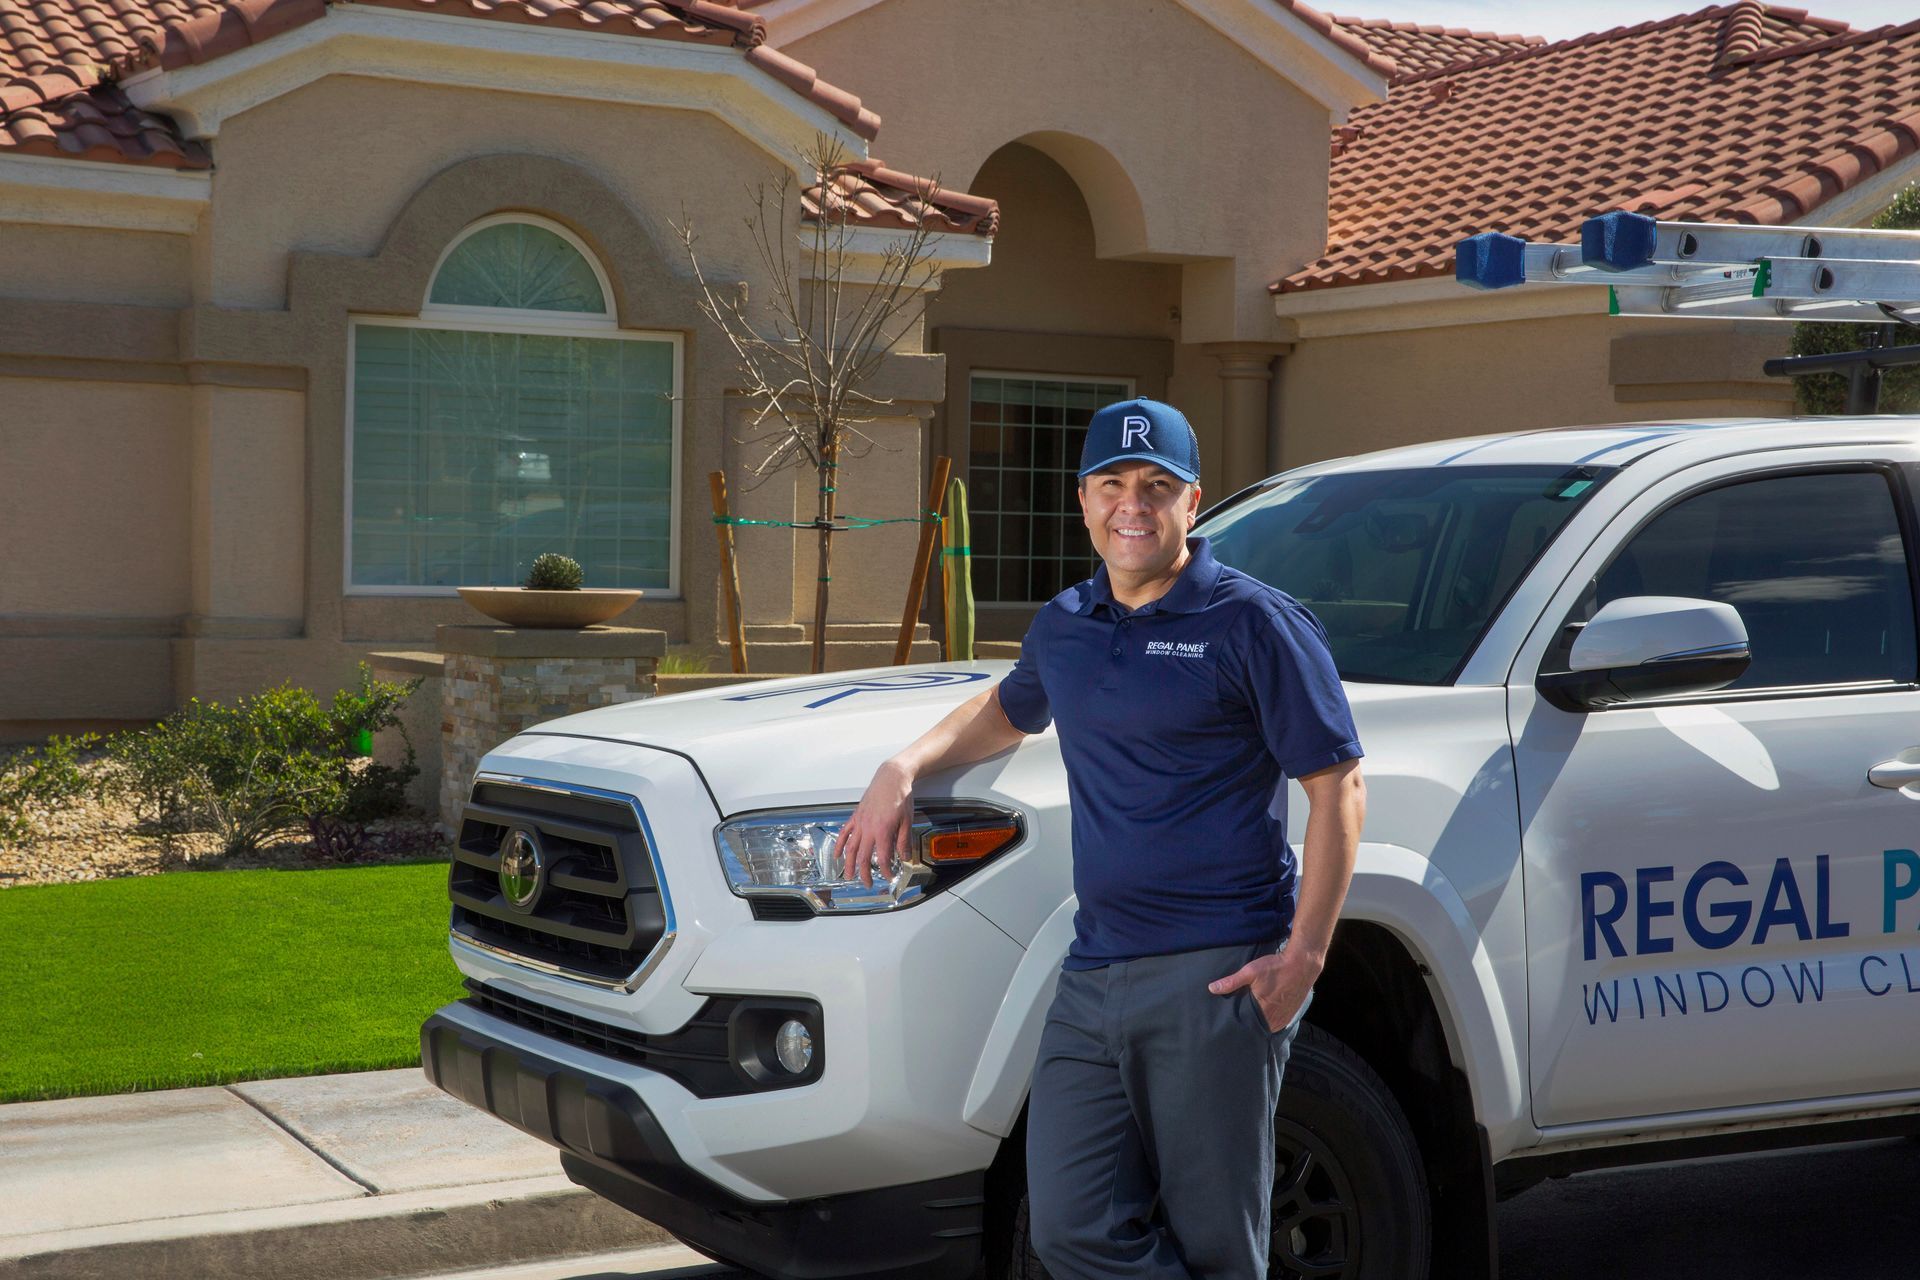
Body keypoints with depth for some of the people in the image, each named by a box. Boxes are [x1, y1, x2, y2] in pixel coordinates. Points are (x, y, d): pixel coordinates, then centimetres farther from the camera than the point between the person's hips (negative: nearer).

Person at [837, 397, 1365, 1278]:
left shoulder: (1254, 623, -4)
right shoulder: (1064, 626, 15)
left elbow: (1337, 788, -5)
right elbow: (1005, 711, 37)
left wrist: (1304, 952, -13)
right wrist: (904, 769, 19)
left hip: (1218, 979, -6)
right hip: (1092, 978, 6)